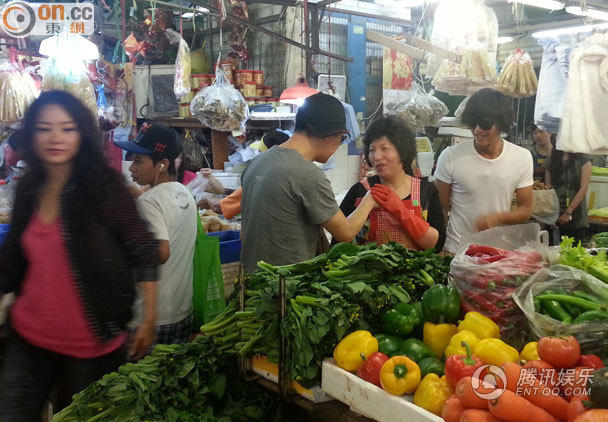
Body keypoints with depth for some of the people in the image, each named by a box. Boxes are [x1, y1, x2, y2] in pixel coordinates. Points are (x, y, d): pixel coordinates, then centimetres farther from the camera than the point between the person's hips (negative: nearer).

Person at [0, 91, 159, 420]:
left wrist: (149, 319, -12)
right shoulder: (28, 190, 4)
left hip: (91, 343, -4)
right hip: (29, 335, 5)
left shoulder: (103, 186, -12)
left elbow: (144, 252, -11)